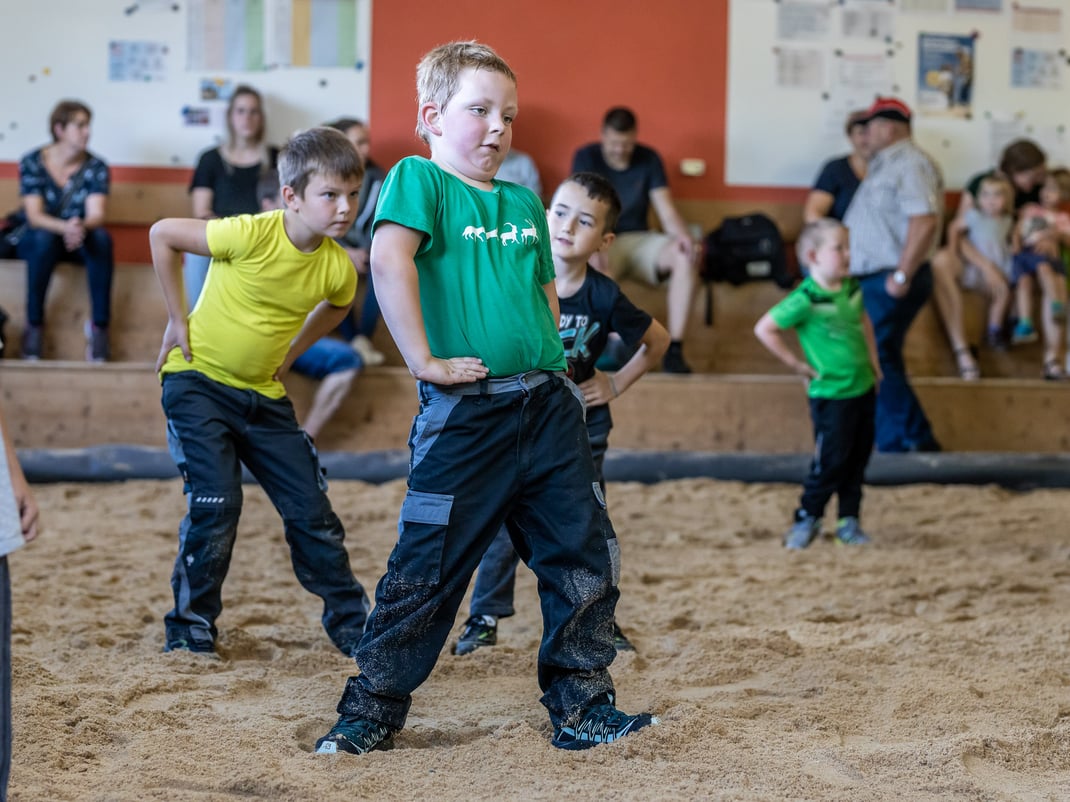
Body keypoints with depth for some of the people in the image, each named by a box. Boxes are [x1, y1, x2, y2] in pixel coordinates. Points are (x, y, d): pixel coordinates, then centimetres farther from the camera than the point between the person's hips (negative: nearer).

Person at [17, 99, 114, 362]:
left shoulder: (96, 167, -5)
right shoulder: (32, 163, -9)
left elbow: (97, 214, -17)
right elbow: (34, 215, -18)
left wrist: (81, 227, -42)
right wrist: (65, 227, -40)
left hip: (81, 240, 2)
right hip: (38, 241, -1)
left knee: (102, 237, -32)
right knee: (44, 238, -36)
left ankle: (99, 326, -28)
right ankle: (34, 325, -26)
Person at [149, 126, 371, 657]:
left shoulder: (338, 268, -10)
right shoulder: (252, 235, -25)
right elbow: (162, 235, -14)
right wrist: (177, 319, -10)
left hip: (264, 394, 5)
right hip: (198, 380, -5)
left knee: (311, 509, 3)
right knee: (217, 503, -15)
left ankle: (352, 623, 17)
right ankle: (190, 625, 4)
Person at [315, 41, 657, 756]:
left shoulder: (524, 203, 17)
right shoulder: (419, 180, -4)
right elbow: (389, 259, -21)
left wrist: (551, 357, 12)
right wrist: (423, 359, -22)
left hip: (549, 406, 7)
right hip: (464, 413, -6)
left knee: (585, 559, 8)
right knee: (429, 568, -1)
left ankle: (583, 708, 20)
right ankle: (372, 711, 13)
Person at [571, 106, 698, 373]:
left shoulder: (649, 159, 4)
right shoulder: (586, 158, -5)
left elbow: (666, 211, -3)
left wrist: (683, 236, -26)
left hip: (639, 239, 3)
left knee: (687, 257, -28)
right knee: (600, 271, -40)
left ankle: (674, 349, -30)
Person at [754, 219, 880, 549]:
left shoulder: (852, 288, 3)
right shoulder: (805, 299, -19)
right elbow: (764, 329, -18)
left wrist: (873, 359, 15)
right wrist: (799, 366, -13)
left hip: (863, 388, 7)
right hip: (831, 394, -7)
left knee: (858, 458, 11)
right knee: (831, 460, -5)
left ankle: (849, 520, 21)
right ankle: (807, 518, 10)